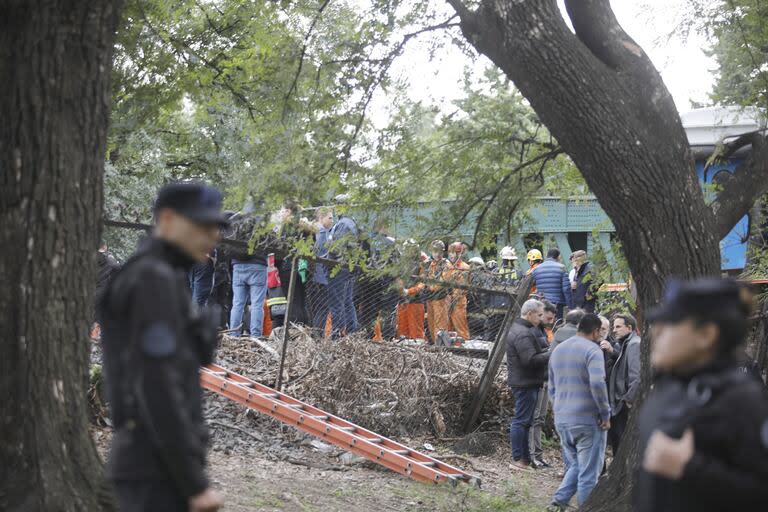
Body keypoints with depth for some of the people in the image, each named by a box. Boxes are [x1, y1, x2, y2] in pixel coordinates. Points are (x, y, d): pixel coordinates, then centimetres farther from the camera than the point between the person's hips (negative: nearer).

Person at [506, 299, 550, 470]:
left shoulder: (524, 329, 17)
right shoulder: (523, 334, -19)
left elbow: (534, 352, 22)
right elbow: (531, 360, -26)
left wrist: (547, 351, 7)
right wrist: (551, 354, -19)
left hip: (526, 383, 11)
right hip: (525, 383, -11)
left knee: (524, 421, 14)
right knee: (521, 420, -6)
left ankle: (525, 457, 21)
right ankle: (518, 459, -3)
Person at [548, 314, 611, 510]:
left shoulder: (558, 350, 15)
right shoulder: (592, 350, -10)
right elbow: (597, 383, -23)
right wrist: (605, 414, -14)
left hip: (561, 420, 7)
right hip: (587, 420, -7)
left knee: (574, 466, 18)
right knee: (589, 473, 1)